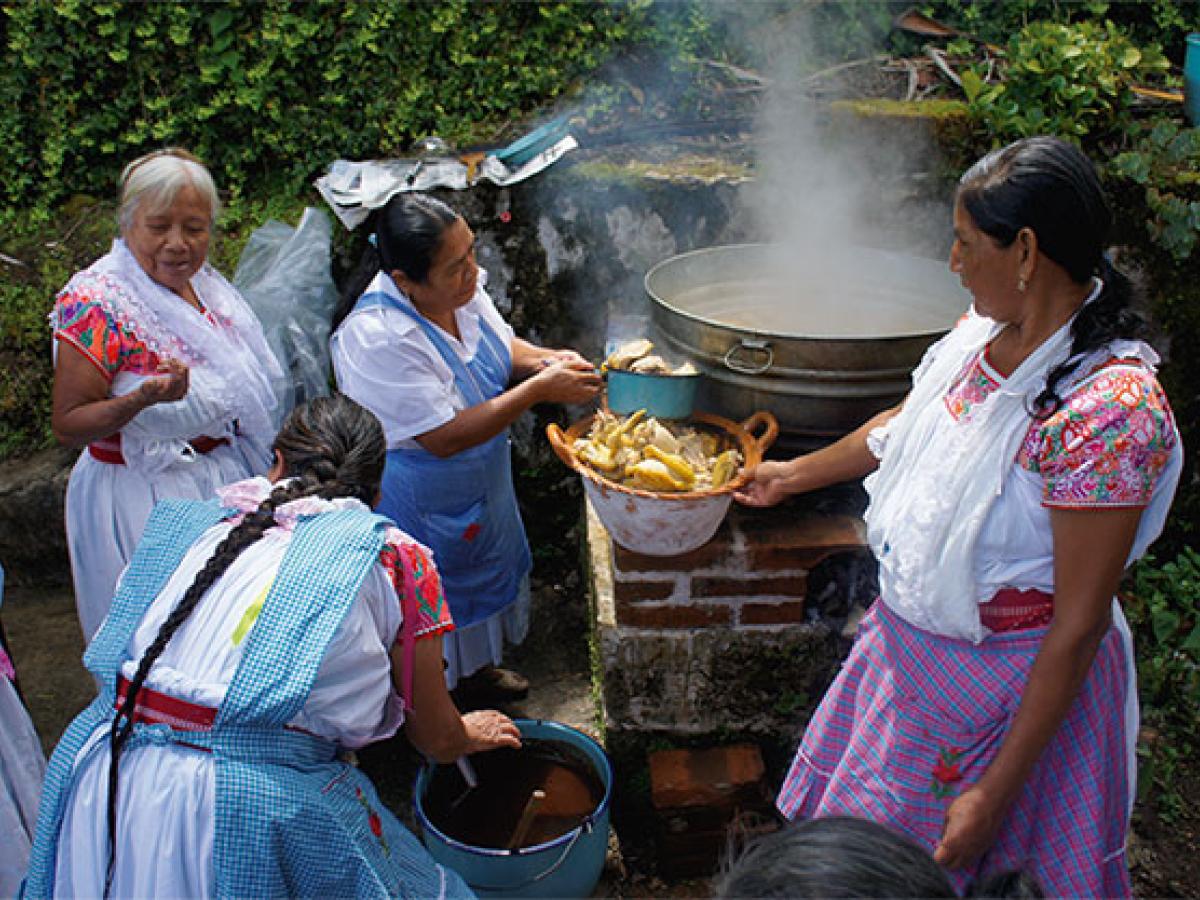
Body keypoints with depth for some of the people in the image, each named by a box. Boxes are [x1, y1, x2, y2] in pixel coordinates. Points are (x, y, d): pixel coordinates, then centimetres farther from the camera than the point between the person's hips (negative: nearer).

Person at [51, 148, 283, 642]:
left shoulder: (202, 280, 2)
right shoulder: (96, 302, -20)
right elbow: (67, 425, -19)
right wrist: (143, 399, -35)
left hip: (229, 481, 7)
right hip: (146, 498, -7)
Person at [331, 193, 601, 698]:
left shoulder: (462, 287, -13)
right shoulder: (376, 338, -36)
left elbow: (500, 344, 7)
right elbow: (446, 438, -33)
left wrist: (542, 360, -15)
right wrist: (539, 390, -32)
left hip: (482, 488, 8)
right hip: (421, 508, -7)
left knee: (481, 582, 29)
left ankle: (479, 668, 56)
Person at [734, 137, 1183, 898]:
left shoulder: (1108, 411, -30)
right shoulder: (987, 330, -6)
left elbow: (1078, 627, -25)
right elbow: (907, 426, 14)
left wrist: (995, 791, -20)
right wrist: (795, 475, 27)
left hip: (1007, 684, -7)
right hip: (909, 644, 7)